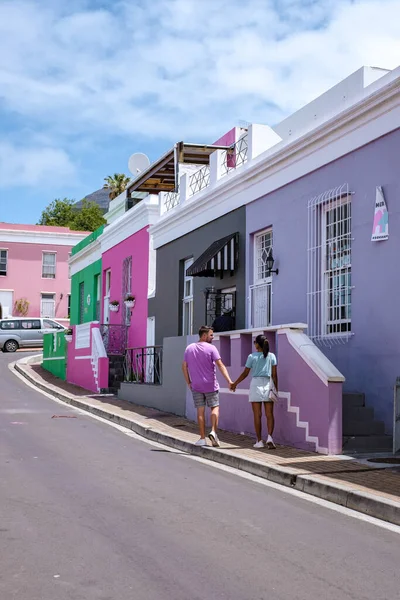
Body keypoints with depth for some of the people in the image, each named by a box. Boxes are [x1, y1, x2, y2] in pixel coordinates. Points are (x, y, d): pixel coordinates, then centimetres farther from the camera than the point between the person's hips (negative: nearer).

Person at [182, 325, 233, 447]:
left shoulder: (189, 348, 5)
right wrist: (229, 381, -19)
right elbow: (220, 365, -16)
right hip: (211, 384, -3)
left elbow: (184, 366, 7)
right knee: (215, 407, 10)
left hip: (196, 386, 3)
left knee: (200, 411, 6)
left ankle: (202, 438, 5)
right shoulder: (211, 348, -9)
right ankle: (213, 432, -7)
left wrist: (188, 382, 14)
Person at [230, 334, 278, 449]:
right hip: (268, 384, 2)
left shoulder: (252, 357, -3)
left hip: (256, 384, -2)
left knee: (257, 415, 3)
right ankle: (269, 437, -15)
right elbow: (274, 374, 1)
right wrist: (276, 388, 8)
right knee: (269, 414, 3)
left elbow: (245, 374, 1)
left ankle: (259, 441, 6)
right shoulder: (272, 356, 2)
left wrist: (235, 384, 13)